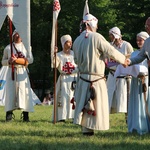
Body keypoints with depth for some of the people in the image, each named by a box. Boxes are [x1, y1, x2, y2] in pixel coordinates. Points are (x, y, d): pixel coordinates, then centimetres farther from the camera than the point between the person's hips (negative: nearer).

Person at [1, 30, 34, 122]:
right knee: (10, 92, -7)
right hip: (11, 72, 1)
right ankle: (9, 114, -8)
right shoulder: (8, 48, 12)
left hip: (22, 72, -1)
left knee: (24, 91, -8)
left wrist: (16, 60, -12)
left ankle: (26, 115, -9)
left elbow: (30, 59, -1)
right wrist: (9, 61, -11)